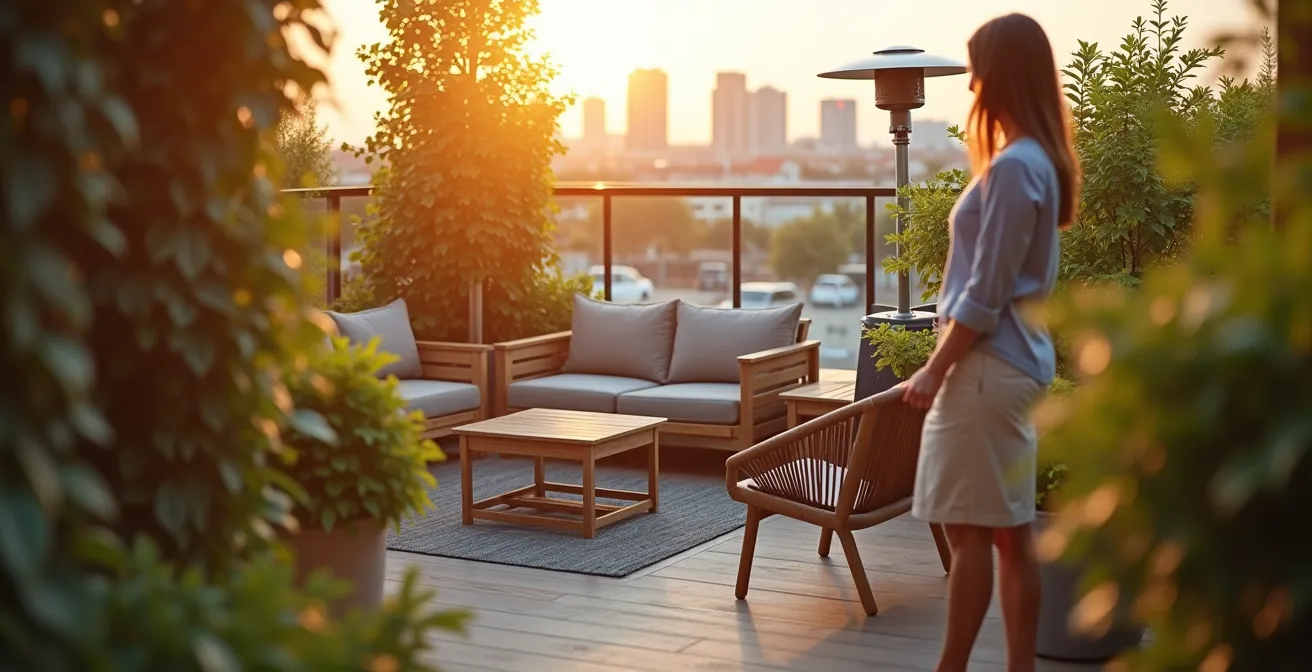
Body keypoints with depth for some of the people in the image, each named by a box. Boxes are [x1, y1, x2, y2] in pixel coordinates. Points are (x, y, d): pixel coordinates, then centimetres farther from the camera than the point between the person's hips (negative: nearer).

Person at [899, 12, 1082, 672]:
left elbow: (985, 293, -18)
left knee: (970, 528, -2)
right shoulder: (1040, 159, 12)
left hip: (988, 365, -10)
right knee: (1009, 529, 12)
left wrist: (935, 368, -12)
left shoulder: (1012, 166, -17)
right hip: (1016, 360, 10)